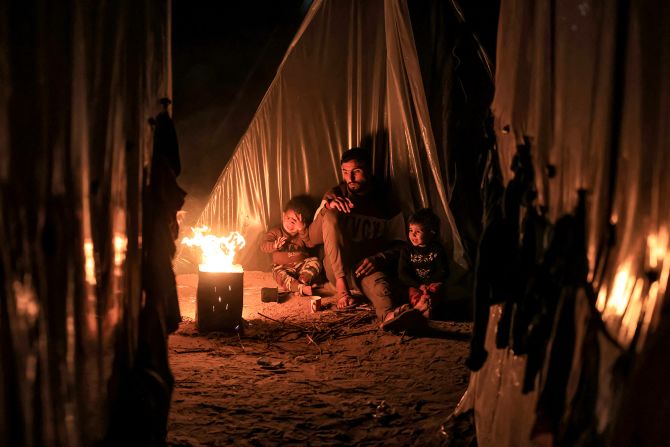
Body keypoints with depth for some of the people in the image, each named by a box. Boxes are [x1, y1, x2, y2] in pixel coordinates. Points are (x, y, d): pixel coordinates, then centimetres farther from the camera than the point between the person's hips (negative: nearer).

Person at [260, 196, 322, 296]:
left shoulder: (304, 232, 7)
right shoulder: (276, 232, 1)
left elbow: (311, 243, -11)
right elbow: (263, 246, -9)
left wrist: (302, 230, -21)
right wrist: (275, 245, -29)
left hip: (302, 265, 3)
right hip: (283, 267, -2)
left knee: (315, 261, -23)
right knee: (279, 274, -34)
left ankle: (302, 281, -36)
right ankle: (302, 288, -48)